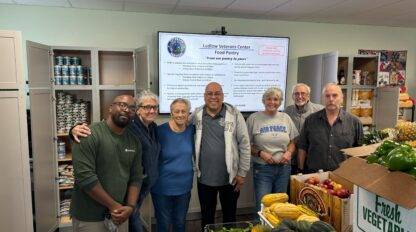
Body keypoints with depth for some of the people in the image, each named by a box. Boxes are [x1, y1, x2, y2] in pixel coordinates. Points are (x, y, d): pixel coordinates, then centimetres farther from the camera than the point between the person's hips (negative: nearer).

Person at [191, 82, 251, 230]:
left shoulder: (234, 115, -10)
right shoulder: (196, 115, -2)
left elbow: (244, 145, -7)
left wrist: (242, 173, -6)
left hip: (230, 177, -1)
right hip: (204, 177, 2)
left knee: (229, 215, 17)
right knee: (206, 216, 18)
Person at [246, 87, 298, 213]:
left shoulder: (286, 118, 7)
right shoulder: (254, 118, -6)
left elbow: (292, 142, 14)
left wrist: (289, 152, -5)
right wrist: (260, 153, -17)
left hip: (283, 167, 4)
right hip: (262, 168, -4)